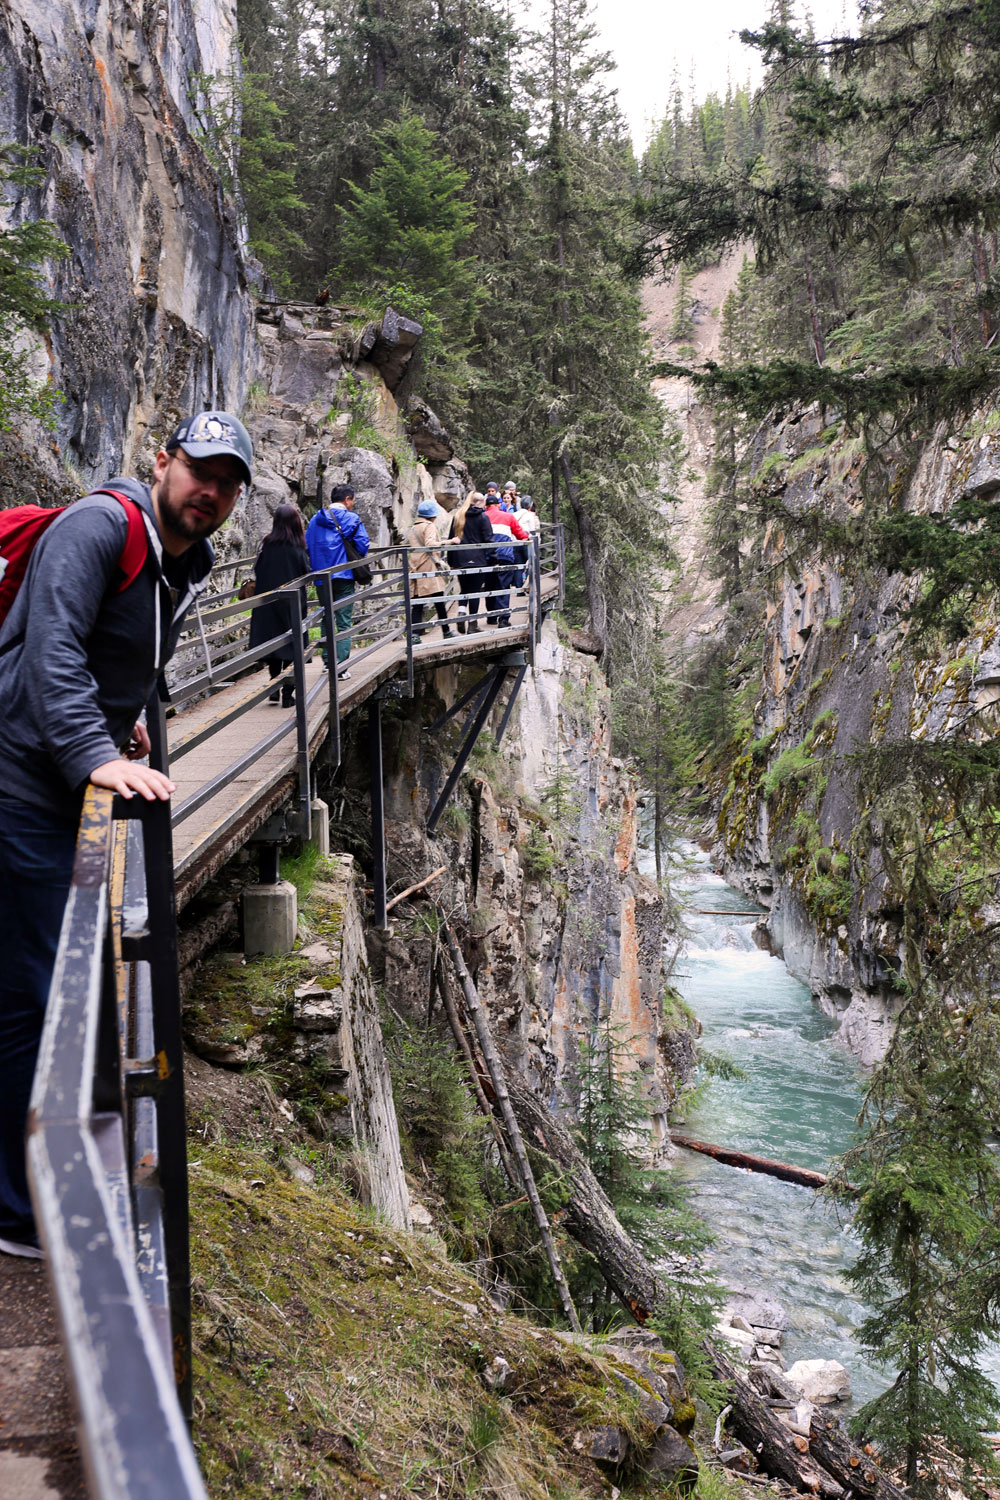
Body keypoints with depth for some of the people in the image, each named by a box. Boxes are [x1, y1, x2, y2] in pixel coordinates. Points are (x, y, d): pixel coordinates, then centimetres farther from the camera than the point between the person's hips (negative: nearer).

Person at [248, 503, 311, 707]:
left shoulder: (265, 545, -2)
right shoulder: (297, 550, -10)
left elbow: (256, 575, 0)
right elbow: (308, 575, -7)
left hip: (267, 606, 3)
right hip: (292, 605, -3)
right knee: (291, 646, 5)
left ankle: (274, 688, 16)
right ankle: (287, 694, 3)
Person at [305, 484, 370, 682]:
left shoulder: (316, 520, 9)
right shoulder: (352, 519, -4)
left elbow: (306, 547, 8)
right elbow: (363, 546, -10)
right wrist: (359, 558, 11)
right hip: (344, 576, -4)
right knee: (344, 622, 0)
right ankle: (341, 667, -5)